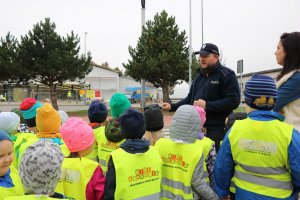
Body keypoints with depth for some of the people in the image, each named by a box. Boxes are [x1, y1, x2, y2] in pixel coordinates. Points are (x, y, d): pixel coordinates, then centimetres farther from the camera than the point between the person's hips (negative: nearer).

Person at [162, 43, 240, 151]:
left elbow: (233, 101, -17)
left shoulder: (227, 75, -7)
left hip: (216, 131, -7)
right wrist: (172, 106, 11)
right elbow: (190, 98, 24)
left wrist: (207, 105, -21)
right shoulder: (199, 76, 18)